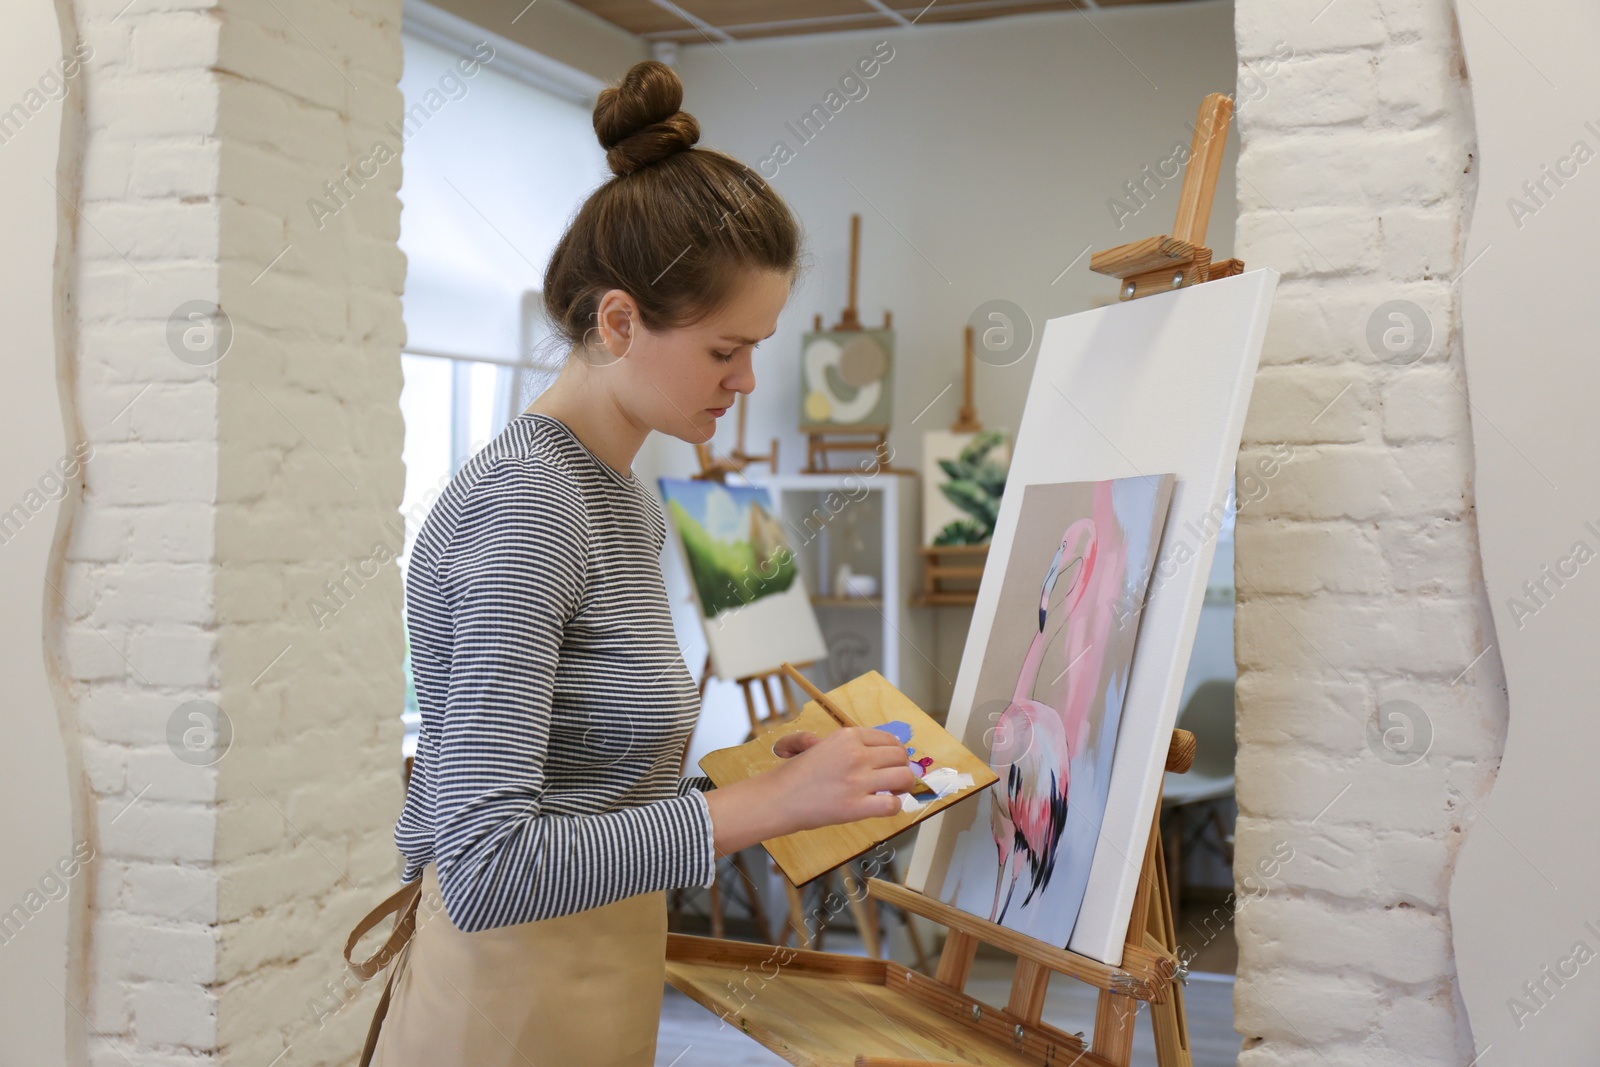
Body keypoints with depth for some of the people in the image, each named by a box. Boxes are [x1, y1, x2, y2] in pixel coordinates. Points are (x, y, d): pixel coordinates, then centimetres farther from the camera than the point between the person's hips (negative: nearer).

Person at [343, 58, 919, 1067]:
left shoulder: (630, 502, 8)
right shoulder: (523, 503, -21)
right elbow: (485, 866, -27)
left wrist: (764, 775, 1)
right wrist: (761, 802, -26)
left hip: (599, 980, 9)